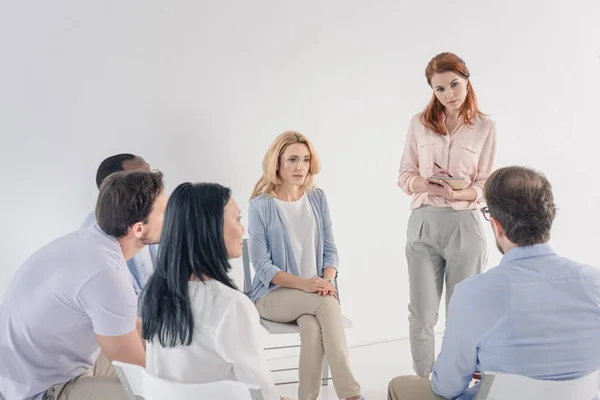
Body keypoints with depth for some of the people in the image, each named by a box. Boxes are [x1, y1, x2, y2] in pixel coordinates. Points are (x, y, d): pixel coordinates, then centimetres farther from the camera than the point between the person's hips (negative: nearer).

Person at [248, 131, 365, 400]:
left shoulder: (318, 199, 5)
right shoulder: (261, 205, -7)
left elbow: (330, 250, 7)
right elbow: (262, 266, -10)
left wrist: (327, 281, -14)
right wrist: (303, 283, -24)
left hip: (315, 294, 3)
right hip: (273, 295, -3)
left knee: (312, 327, -33)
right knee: (326, 304, -32)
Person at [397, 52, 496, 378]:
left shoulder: (485, 127, 2)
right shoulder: (419, 123, 5)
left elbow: (485, 186, 1)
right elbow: (404, 176, 5)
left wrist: (459, 194, -19)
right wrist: (427, 184, -16)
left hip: (465, 226, -1)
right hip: (423, 225, 1)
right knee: (422, 314, 5)